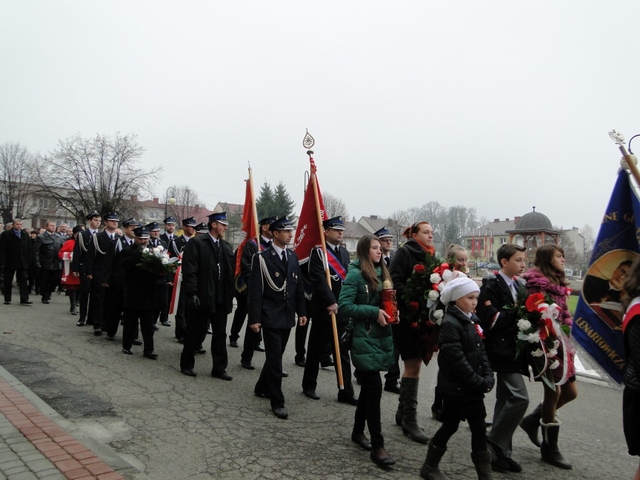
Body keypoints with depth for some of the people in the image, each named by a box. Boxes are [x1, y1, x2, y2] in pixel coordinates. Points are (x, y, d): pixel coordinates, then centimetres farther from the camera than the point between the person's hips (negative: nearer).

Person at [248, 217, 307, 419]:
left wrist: (302, 311, 7)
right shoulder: (262, 258, -9)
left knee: (275, 356, 17)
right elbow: (255, 290, -12)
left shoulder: (293, 256, 9)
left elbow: (298, 286, 12)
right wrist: (254, 318, -15)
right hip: (271, 317, -6)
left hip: (287, 317, 6)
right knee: (275, 359, -3)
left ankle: (262, 387, 37)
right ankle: (277, 402, 7)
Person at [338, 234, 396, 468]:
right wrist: (374, 312, -21)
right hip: (364, 339, -7)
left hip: (382, 336, 7)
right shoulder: (356, 274, -12)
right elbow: (344, 306, -17)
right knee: (374, 388, -6)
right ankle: (377, 445, 2)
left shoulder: (382, 273, 10)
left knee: (368, 386, 16)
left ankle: (358, 431, 33)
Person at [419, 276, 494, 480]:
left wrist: (487, 378, -2)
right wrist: (479, 383, -17)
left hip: (473, 387, 7)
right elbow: (456, 360, -23)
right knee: (450, 426, 7)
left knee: (479, 429, 10)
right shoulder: (450, 324, -19)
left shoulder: (471, 320, 8)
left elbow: (481, 351, 10)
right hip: (456, 388, -7)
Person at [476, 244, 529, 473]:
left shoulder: (519, 285, 14)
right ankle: (493, 444, 1)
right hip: (503, 350, -9)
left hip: (515, 349, 9)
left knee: (506, 400, 14)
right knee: (519, 398, -14)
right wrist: (517, 313, -18)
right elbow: (490, 320, -21)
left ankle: (500, 453, 24)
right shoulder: (492, 286, -13)